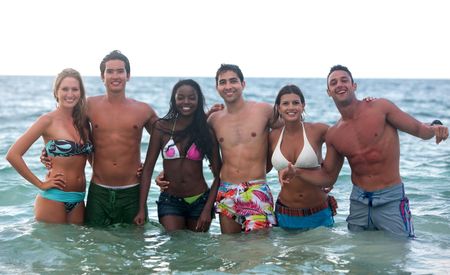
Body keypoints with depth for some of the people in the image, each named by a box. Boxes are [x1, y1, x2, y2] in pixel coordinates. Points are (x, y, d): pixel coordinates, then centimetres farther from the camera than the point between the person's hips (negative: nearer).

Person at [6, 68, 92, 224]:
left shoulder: (83, 121, 7)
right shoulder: (48, 121, -8)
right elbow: (13, 155, -13)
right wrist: (40, 184, -10)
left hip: (78, 200, 5)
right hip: (53, 199, -5)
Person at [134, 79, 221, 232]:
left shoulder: (207, 132, -2)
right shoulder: (161, 127, -3)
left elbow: (218, 175, -1)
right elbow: (148, 168, -2)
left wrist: (208, 209, -10)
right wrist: (142, 209, -7)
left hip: (200, 201, 1)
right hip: (170, 201, -1)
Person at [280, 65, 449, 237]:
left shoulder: (381, 108, -7)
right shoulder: (333, 135, 4)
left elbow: (419, 129, -4)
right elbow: (328, 177, 12)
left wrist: (434, 128, -27)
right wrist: (297, 172, -2)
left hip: (390, 201, -4)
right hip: (358, 202, 4)